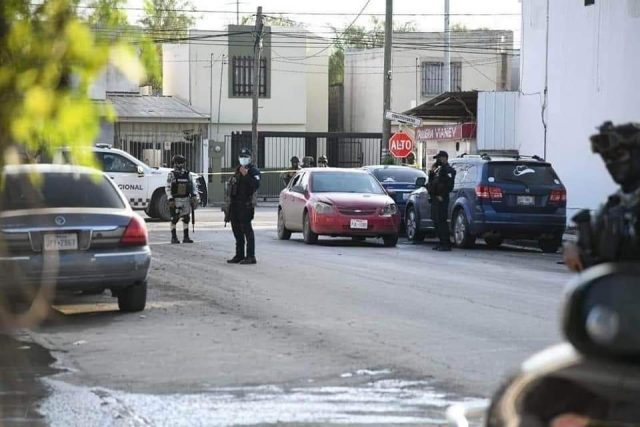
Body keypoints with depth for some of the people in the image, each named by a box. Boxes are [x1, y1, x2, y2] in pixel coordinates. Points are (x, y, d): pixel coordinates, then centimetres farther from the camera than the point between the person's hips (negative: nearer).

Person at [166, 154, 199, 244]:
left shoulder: (188, 174, 9)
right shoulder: (171, 175, -3)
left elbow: (194, 185, 12)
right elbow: (167, 188, -6)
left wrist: (194, 195, -3)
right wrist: (170, 199, -15)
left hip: (186, 199, 4)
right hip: (176, 200, -4)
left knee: (186, 218, 5)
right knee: (174, 219, -1)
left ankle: (186, 237, 12)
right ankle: (174, 237, 6)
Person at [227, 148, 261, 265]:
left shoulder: (253, 171, -5)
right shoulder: (238, 170, 21)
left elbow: (256, 185, -21)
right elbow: (232, 184, 26)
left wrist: (246, 175, -26)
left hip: (245, 205, -9)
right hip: (235, 205, 9)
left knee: (247, 230, -11)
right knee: (237, 231, 14)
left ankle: (250, 256, -12)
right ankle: (239, 255, 23)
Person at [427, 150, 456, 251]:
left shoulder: (448, 170, -8)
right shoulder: (438, 169, 22)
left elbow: (449, 185, -18)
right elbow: (431, 182, 22)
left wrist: (442, 196, -21)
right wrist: (431, 172, 9)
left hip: (441, 199, -10)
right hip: (434, 198, 10)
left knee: (441, 221, -12)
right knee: (436, 221, 11)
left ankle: (446, 244, -12)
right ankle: (442, 242, 16)